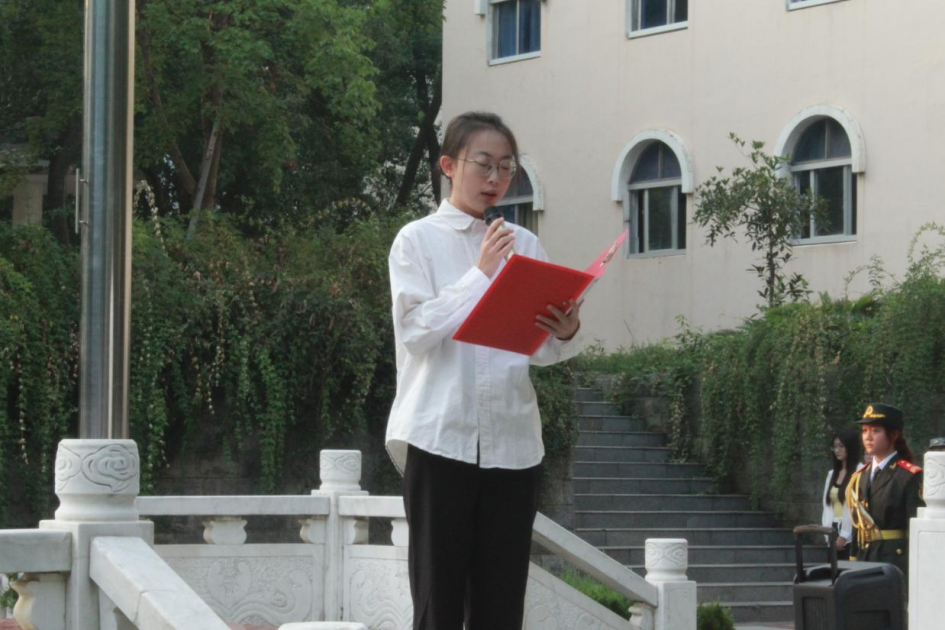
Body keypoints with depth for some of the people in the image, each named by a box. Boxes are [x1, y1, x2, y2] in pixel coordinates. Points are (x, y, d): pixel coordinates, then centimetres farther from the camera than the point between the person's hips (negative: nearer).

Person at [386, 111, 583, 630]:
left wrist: (565, 333, -11)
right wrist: (479, 275, -12)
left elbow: (540, 350, 10)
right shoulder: (418, 240, 4)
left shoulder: (525, 245, 13)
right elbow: (414, 329, -9)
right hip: (442, 436, -3)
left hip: (512, 439, 3)